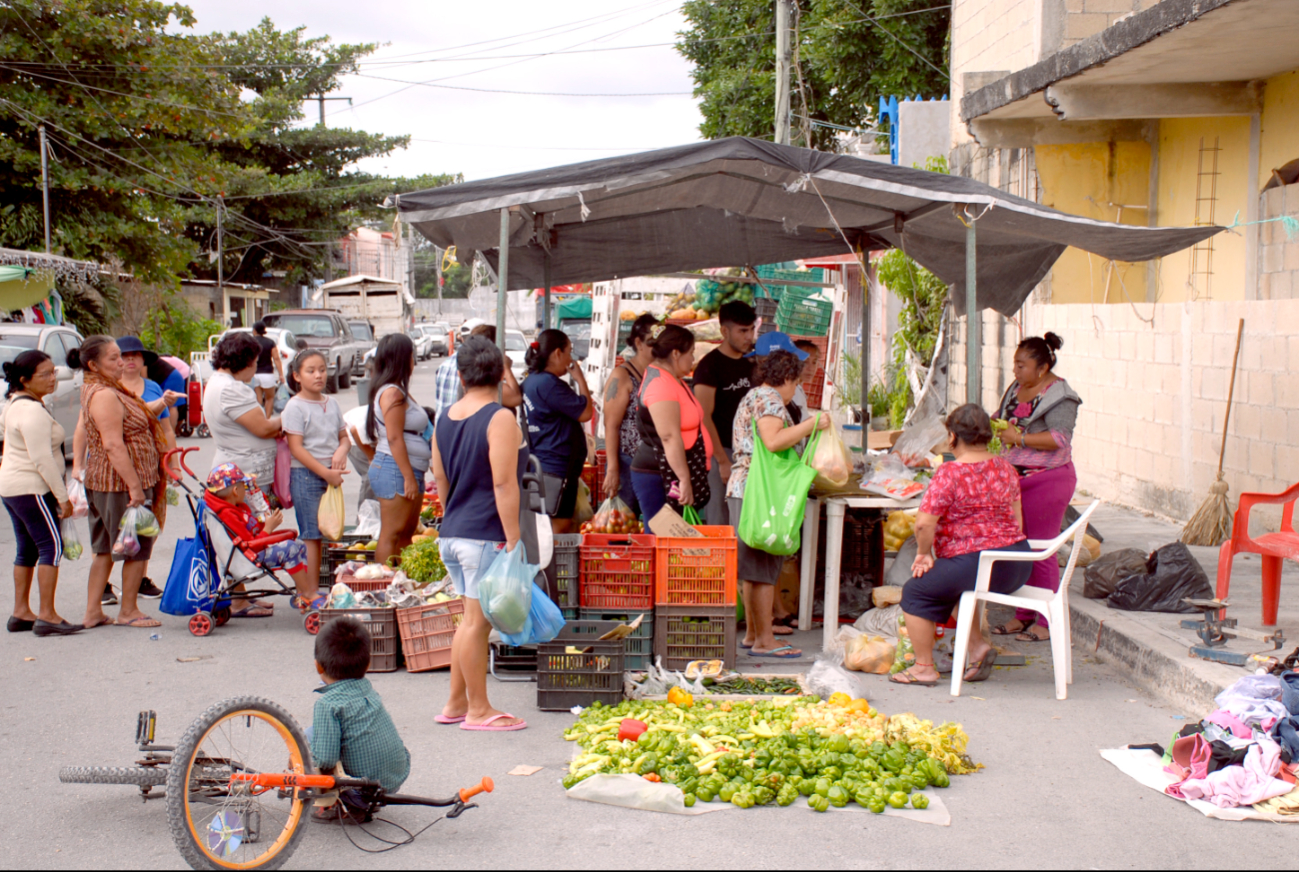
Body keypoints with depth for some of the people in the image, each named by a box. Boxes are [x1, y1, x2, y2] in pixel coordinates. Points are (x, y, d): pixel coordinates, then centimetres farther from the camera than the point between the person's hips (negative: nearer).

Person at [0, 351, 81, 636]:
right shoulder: (33, 411, -19)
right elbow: (42, 459, -22)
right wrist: (63, 497, -18)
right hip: (31, 489, -10)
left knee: (27, 549, 13)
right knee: (51, 545, -9)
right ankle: (46, 615, -12)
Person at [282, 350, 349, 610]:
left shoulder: (332, 404, 13)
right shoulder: (295, 407, -7)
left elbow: (344, 436, 19)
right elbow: (296, 447, -13)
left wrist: (342, 450, -6)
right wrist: (325, 472, -16)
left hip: (330, 476, 6)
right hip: (305, 475, -6)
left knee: (322, 533, 7)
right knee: (310, 535, -5)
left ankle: (309, 590, 14)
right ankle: (309, 594, -3)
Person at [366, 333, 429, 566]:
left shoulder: (399, 391, 18)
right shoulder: (392, 392, -13)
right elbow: (394, 439, -19)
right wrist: (409, 477, -20)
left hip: (410, 471, 10)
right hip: (396, 471, -10)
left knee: (407, 533, 12)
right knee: (391, 535, -8)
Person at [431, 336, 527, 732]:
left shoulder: (445, 418, 10)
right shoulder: (500, 419, -13)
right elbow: (503, 484, -18)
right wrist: (513, 541, -15)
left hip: (452, 533, 8)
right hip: (486, 536, -8)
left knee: (472, 618, 17)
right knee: (477, 621, -1)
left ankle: (456, 703, 22)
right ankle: (478, 710, 7)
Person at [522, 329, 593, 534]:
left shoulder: (531, 381, 13)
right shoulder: (549, 384, -18)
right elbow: (585, 413, -15)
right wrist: (580, 379, -5)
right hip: (557, 468, -10)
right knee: (560, 527, -7)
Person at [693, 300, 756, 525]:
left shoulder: (752, 362, 12)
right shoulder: (710, 365, -7)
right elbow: (704, 417, -13)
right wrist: (722, 460, -16)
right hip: (722, 452, -6)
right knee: (720, 522, -5)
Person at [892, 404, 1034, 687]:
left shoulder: (949, 473, -15)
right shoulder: (1005, 468, 7)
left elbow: (924, 523, -19)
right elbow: (1017, 520, 14)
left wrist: (924, 553, -2)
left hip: (976, 565, -8)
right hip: (1017, 568, 8)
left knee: (916, 592, 11)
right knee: (954, 583, 33)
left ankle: (924, 668, 15)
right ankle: (978, 646, 23)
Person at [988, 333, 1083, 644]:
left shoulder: (1059, 396, -14)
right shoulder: (1017, 388, 12)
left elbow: (1060, 437, -23)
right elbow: (1002, 419, 25)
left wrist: (1019, 438, -25)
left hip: (1046, 481, -8)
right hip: (1015, 478, 8)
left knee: (1040, 552, -4)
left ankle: (1047, 622, 5)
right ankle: (1023, 616, 21)